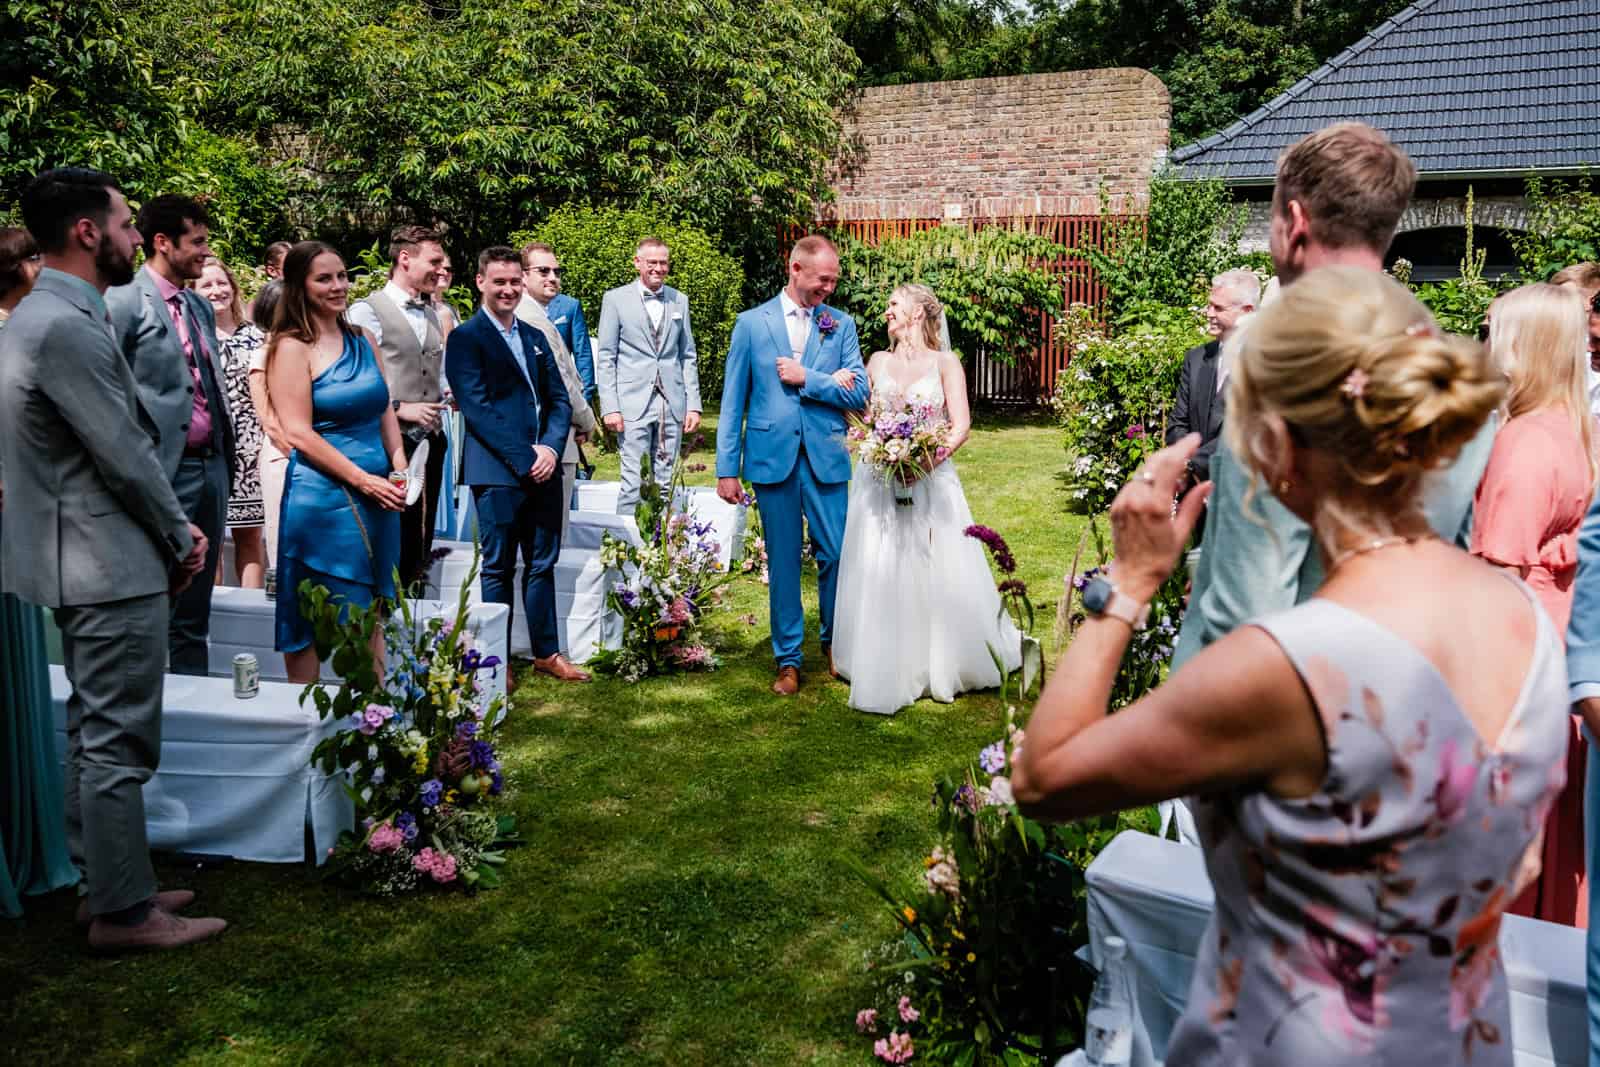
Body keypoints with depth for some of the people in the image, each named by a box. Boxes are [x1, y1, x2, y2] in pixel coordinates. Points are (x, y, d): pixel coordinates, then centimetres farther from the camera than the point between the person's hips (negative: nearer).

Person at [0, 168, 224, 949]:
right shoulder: (69, 327, -20)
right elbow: (125, 456, -19)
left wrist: (173, 529, 10)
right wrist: (181, 537, -5)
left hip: (86, 561, 11)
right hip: (112, 567, -11)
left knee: (95, 733, 18)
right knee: (119, 741, -1)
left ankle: (103, 883, 30)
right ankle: (124, 912, 10)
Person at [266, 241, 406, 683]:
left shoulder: (362, 340, 12)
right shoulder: (292, 348, -7)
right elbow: (298, 434, -13)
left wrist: (400, 470, 0)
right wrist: (364, 481, -16)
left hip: (378, 494, 6)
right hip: (323, 495, -6)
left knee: (371, 615, 11)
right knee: (313, 622, 1)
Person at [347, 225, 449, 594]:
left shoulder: (432, 316, 16)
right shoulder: (368, 311, -7)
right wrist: (400, 408, -17)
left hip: (430, 440, 7)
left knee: (420, 539, 11)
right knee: (392, 543, -2)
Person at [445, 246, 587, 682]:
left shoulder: (535, 338, 16)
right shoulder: (466, 338, -3)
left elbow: (559, 399, 13)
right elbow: (477, 408, -12)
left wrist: (552, 448, -6)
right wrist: (524, 458, -16)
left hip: (544, 468, 6)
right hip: (498, 471, -6)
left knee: (542, 564, 11)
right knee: (499, 568, 3)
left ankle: (546, 652, 20)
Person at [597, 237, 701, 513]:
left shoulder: (679, 301, 12)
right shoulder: (616, 299, 2)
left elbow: (688, 357, 14)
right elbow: (606, 359, 0)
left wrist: (693, 405, 6)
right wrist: (610, 407, -8)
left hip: (672, 405, 4)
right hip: (633, 405, -3)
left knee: (665, 482, 7)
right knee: (633, 482, -7)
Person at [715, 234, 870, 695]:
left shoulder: (842, 325, 7)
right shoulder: (751, 323, 4)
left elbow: (859, 394, 0)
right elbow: (733, 402, 3)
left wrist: (806, 378, -10)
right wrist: (727, 468, -1)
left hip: (826, 459, 1)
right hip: (772, 458, -1)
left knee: (836, 554, 2)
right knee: (783, 563, 6)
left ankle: (834, 643, 25)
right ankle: (789, 660, 17)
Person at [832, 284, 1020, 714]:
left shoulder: (945, 363, 2)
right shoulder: (878, 361, 12)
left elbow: (962, 425, -6)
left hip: (930, 480, -3)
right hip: (880, 481, 3)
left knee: (939, 575, 1)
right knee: (879, 577, 1)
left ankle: (946, 664, 19)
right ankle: (888, 671, 11)